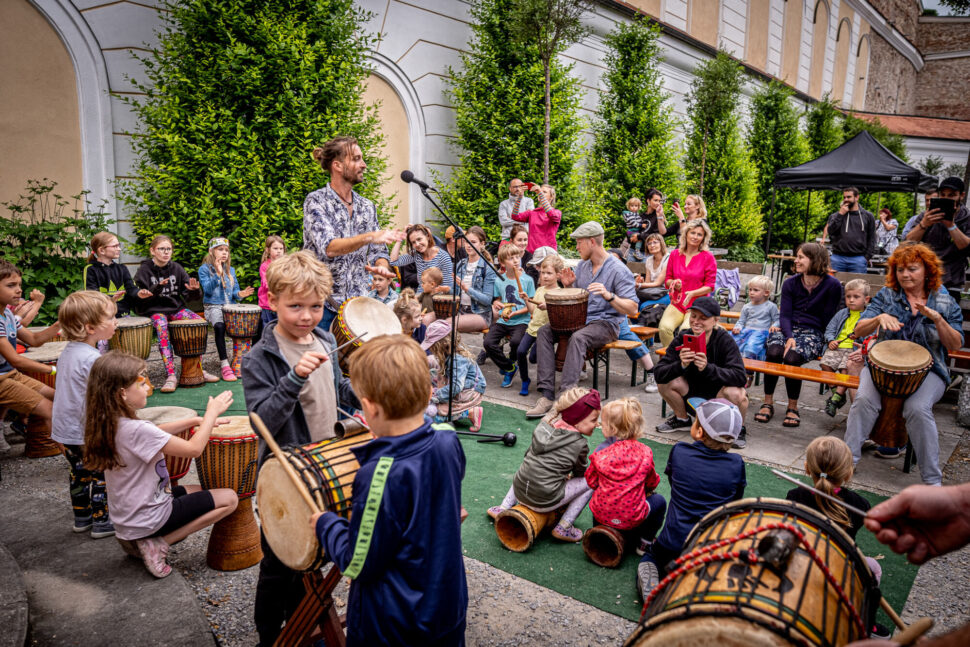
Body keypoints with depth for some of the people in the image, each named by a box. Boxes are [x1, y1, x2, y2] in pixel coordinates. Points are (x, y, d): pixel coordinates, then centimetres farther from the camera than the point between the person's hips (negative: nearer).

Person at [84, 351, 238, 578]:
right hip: (148, 519, -9)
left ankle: (138, 539, 15)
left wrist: (196, 420, 3)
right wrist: (212, 413, -14)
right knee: (229, 498, -3)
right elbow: (194, 449, -27)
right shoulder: (135, 430, -31)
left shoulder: (107, 422, -2)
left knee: (199, 491, 27)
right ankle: (158, 544, -3)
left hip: (126, 518, 9)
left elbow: (154, 433, 13)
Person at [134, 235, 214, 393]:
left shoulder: (176, 268, 7)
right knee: (162, 326, -36)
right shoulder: (145, 270, -3)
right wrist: (158, 288, -30)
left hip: (175, 308, 4)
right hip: (153, 310, -4)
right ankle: (170, 375, -40)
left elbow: (190, 294, 4)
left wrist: (194, 290, -21)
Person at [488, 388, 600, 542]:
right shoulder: (580, 444, -9)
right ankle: (563, 528, 6)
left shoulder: (544, 425, 6)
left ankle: (504, 508, 26)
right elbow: (580, 473, 8)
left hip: (519, 491, 6)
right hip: (544, 502, -6)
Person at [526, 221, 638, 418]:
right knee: (544, 331, -17)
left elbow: (632, 309, -16)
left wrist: (609, 296, -31)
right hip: (580, 319, 7)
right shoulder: (582, 265, 12)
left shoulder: (618, 270, -10)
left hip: (607, 324, -7)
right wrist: (568, 286, -1)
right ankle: (546, 395, -24)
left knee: (577, 337, -37)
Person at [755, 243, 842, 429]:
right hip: (787, 329, 3)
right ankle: (768, 403, -18)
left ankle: (793, 408, -17)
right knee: (773, 352, -31)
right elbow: (785, 315, 1)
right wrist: (789, 337, -15)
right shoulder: (790, 283, 9)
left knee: (792, 357, -33)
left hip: (813, 332, -3)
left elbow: (828, 320, 1)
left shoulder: (832, 285, -1)